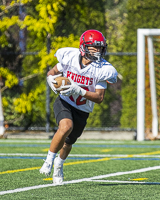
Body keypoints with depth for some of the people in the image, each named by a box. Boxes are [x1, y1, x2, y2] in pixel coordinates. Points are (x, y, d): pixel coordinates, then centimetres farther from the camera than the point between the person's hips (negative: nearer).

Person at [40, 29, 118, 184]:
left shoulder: (101, 70, -18)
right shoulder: (70, 58, -14)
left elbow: (99, 98, -19)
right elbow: (51, 73, 3)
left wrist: (78, 91, -33)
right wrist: (52, 80, -21)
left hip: (82, 111, 2)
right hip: (64, 102, -2)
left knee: (68, 142, 19)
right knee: (66, 127, -33)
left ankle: (59, 164, 53)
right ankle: (49, 160, -14)